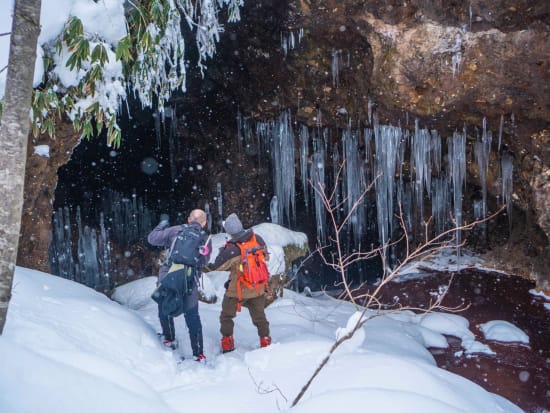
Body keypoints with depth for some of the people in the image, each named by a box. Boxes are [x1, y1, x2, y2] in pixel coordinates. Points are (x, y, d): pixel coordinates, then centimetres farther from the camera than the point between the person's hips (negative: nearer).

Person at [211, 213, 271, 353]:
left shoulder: (232, 249, -25)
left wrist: (222, 250, 2)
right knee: (259, 317, 22)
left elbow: (218, 266, -11)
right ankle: (265, 341, 25)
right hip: (258, 288, 4)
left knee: (226, 316, 20)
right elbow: (265, 257, 6)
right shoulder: (258, 239, -12)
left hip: (237, 290, -3)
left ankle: (227, 343, 22)